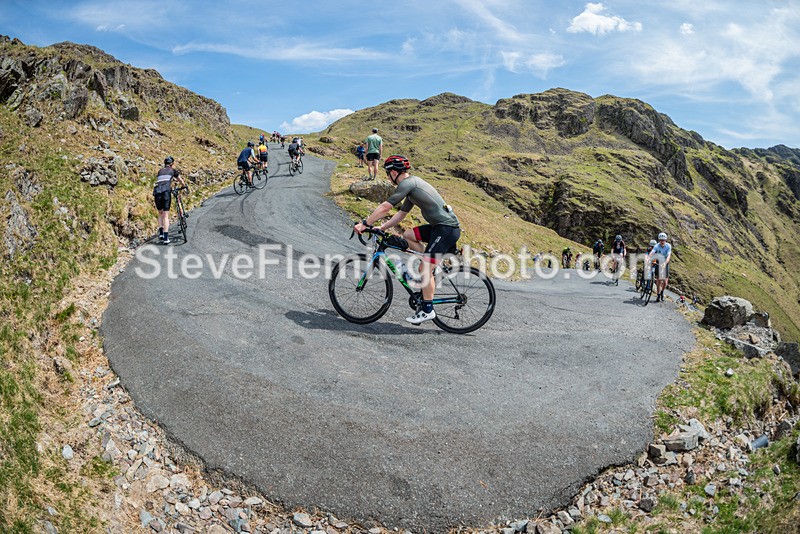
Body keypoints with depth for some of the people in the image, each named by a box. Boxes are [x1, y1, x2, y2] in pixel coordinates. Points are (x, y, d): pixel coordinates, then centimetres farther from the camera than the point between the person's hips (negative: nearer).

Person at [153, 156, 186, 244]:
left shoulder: (160, 171, 25)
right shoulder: (173, 171, 16)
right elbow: (182, 182, 28)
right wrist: (184, 186, 50)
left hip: (157, 193, 3)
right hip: (166, 192, -3)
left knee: (160, 214, 21)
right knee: (166, 215, -4)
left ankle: (161, 234, 9)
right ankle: (166, 238, -10)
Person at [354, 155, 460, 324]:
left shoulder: (408, 183, -11)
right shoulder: (412, 184, 20)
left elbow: (385, 208, -14)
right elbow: (401, 213, 24)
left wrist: (364, 224, -8)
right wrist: (382, 228, 17)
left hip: (447, 228, -10)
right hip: (439, 226, 10)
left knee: (424, 268, -8)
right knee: (408, 235, 13)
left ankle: (427, 310, 1)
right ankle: (431, 266, 12)